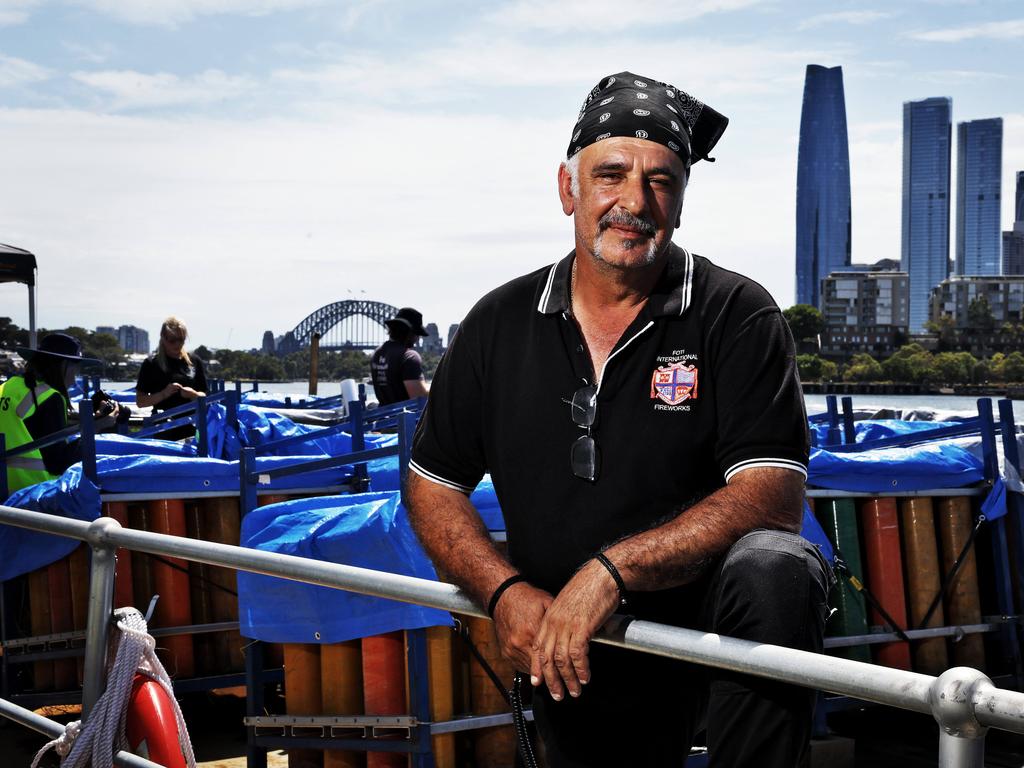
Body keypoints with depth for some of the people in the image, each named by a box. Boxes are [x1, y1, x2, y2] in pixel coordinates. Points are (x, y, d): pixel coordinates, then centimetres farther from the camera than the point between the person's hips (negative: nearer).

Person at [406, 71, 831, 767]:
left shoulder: (738, 315, -10)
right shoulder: (500, 324, 1)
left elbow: (773, 497, -21)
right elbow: (432, 483, 7)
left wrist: (612, 569, -31)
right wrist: (507, 593, -11)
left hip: (714, 625, -4)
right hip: (567, 656, 4)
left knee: (772, 572, -33)